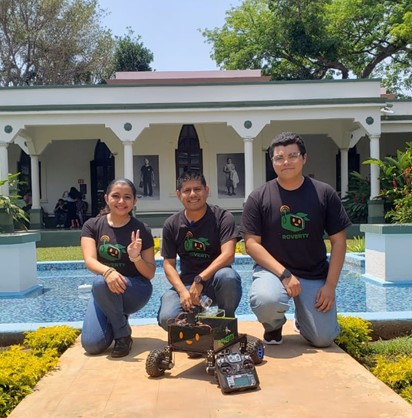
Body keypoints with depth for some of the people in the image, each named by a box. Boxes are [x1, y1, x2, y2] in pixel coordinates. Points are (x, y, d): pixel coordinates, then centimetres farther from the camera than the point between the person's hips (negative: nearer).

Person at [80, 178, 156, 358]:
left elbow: (150, 274, -7)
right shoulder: (92, 225, -3)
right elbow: (90, 260, -18)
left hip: (136, 289, -2)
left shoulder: (141, 230, -8)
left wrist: (136, 257, -28)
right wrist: (108, 271, -40)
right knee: (92, 345, -19)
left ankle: (123, 334, -12)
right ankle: (115, 322, 16)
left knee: (100, 283, -35)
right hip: (104, 293, 2)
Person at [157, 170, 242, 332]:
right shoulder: (171, 224, 3)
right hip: (186, 282, 2)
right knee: (167, 318, -27)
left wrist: (200, 279, -26)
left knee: (227, 276, -38)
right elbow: (168, 264, 1)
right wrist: (182, 291, -16)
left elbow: (227, 255, -17)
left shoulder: (222, 217, -6)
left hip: (215, 278, -1)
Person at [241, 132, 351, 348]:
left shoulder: (324, 194, -2)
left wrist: (330, 285, -7)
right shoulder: (258, 198, -6)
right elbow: (252, 243, -8)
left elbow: (338, 241, 1)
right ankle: (273, 327, 5)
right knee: (265, 301, -35)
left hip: (315, 274, 2)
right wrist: (284, 274, -19)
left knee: (323, 339, -8)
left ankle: (302, 317, 31)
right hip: (273, 269, -1)